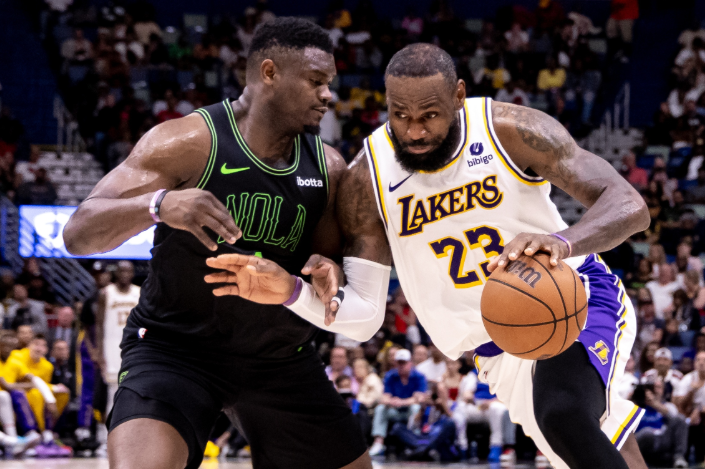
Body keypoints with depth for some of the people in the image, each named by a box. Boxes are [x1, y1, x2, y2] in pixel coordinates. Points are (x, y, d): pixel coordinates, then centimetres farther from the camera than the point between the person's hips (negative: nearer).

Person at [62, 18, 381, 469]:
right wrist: (158, 205, -42)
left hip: (281, 358, 6)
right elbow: (78, 234, -22)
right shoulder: (189, 143, -17)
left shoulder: (328, 167, -1)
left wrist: (325, 272, -18)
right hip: (174, 347, -6)